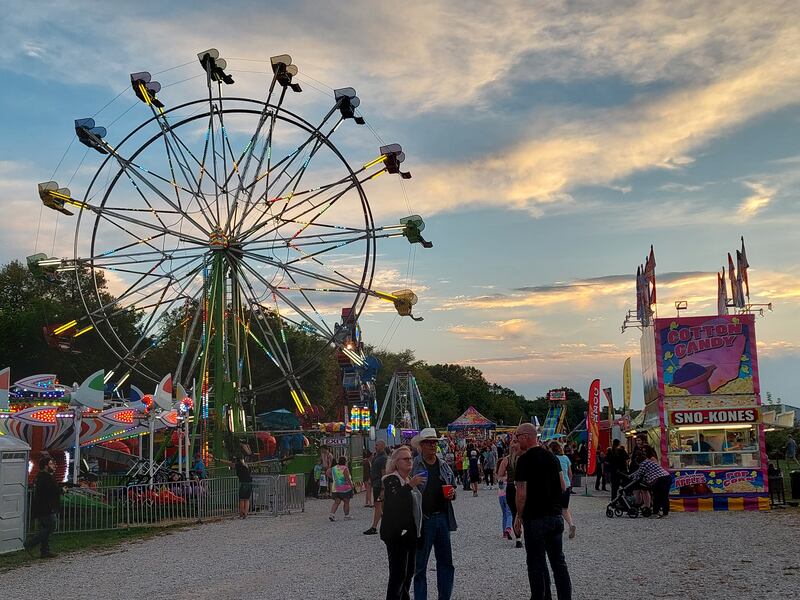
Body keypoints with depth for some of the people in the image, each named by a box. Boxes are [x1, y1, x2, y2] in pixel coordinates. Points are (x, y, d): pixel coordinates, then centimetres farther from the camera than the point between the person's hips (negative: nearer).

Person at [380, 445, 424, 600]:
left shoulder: (410, 479, 14)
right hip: (396, 534, -9)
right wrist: (410, 486, -39)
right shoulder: (391, 480, -12)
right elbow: (393, 501, -29)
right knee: (398, 573, -10)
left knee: (409, 571, 14)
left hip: (411, 533, 9)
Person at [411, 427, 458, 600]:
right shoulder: (414, 466, -5)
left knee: (446, 562, 10)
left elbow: (453, 487, 22)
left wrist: (452, 494, 1)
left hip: (443, 518, 5)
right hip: (423, 520, -5)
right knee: (420, 564, 3)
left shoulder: (444, 466, 13)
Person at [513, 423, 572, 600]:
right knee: (558, 560, 12)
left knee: (537, 562, 4)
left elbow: (522, 492, -16)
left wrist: (518, 517, -6)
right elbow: (563, 487, 11)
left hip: (535, 517, -6)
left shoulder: (525, 460, -13)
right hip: (556, 515, 7)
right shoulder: (552, 457, 8)